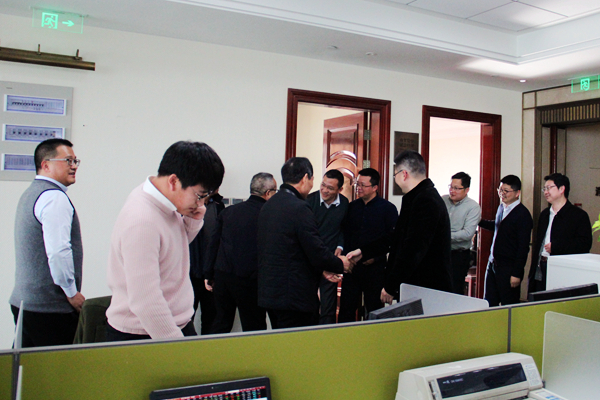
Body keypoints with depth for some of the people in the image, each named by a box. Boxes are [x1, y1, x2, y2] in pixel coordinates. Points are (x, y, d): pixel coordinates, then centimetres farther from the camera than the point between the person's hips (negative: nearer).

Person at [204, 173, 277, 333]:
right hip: (249, 280, -5)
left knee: (221, 325, 17)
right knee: (253, 327, 7)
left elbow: (214, 244, 9)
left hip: (222, 276, 5)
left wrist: (209, 275, 15)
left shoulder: (228, 211, 7)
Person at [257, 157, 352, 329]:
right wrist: (341, 264, 2)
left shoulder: (268, 205, 10)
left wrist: (321, 268, 14)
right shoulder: (299, 208, -18)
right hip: (294, 296, -9)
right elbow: (317, 252, -17)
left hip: (269, 292, 9)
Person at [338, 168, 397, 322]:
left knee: (374, 309, 6)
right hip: (352, 266, 4)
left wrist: (375, 257, -13)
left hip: (375, 267, -3)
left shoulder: (388, 208, -3)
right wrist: (346, 255, 0)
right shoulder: (352, 207, 9)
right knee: (346, 309, 5)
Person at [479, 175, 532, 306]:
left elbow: (523, 247, -16)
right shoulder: (501, 208, 10)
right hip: (493, 264, 7)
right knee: (488, 305, 9)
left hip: (509, 268, -7)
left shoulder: (523, 214, -14)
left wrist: (517, 274, -17)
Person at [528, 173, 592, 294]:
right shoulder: (544, 214, 19)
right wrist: (533, 269, 14)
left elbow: (585, 244, -13)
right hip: (540, 270, 6)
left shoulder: (579, 215, -3)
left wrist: (555, 246, -17)